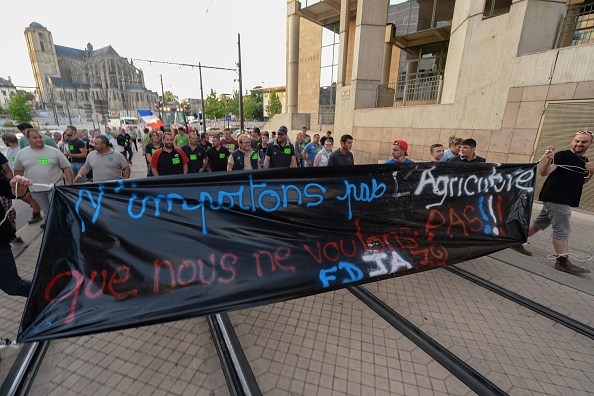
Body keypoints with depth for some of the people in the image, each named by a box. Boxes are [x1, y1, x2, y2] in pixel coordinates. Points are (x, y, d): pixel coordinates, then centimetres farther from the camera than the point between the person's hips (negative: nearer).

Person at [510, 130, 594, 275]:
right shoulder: (562, 156, -10)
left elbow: (581, 182, 22)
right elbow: (543, 172, -21)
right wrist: (548, 159, -39)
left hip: (565, 201, 9)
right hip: (555, 199, -9)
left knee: (539, 224, 14)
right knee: (562, 230, -7)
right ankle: (562, 261, -1)